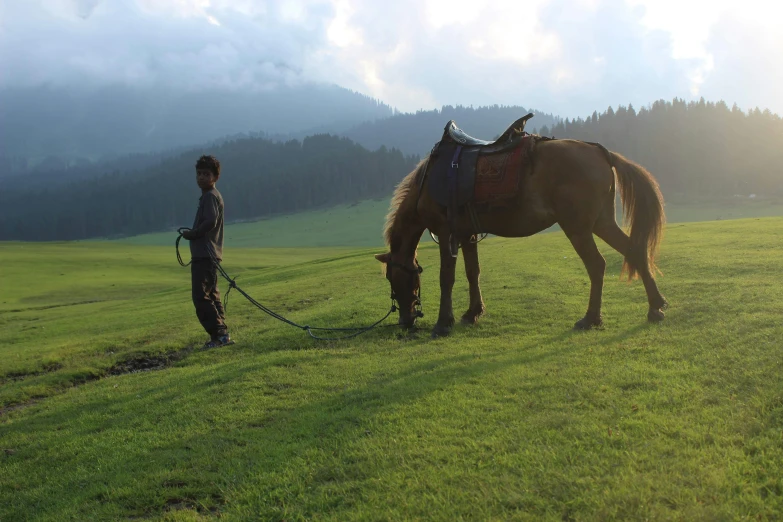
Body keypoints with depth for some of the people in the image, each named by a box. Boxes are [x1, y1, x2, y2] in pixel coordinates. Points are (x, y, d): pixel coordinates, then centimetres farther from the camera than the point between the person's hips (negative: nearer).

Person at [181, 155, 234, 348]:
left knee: (201, 296, -11)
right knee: (211, 296, 13)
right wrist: (191, 233, 7)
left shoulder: (211, 196, -11)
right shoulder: (208, 196, 20)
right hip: (205, 254, 11)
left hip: (205, 254, -11)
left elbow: (210, 222, -23)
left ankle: (219, 334, -10)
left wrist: (191, 234, -12)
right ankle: (222, 335, 16)